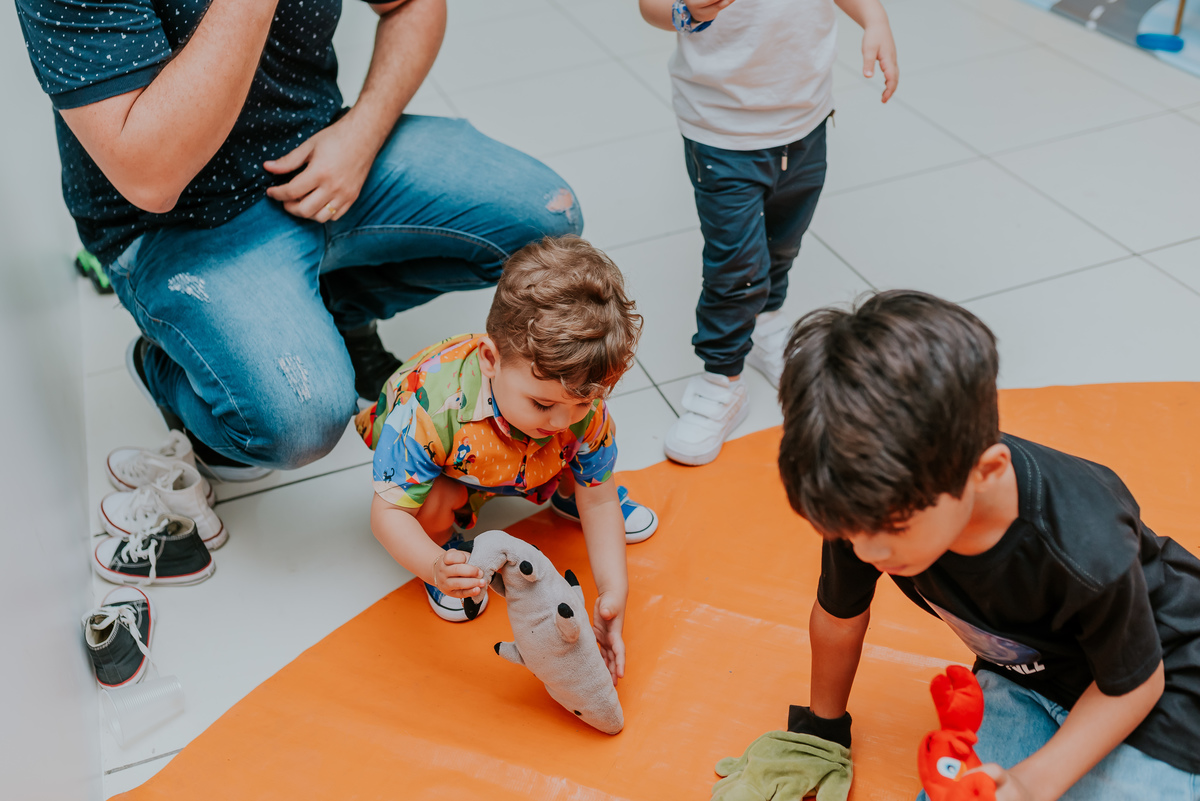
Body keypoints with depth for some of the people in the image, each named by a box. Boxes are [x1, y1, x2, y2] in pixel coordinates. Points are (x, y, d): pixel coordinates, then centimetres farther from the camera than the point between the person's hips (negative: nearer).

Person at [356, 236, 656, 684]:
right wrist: (435, 567, -56)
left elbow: (598, 502, -20)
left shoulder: (585, 406, -32)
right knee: (435, 500, -35)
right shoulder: (429, 408, -45)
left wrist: (613, 592, -31)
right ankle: (447, 546, 1)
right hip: (449, 465, -3)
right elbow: (390, 512, -37)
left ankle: (565, 494, 14)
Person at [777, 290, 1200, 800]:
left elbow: (1134, 684, -18)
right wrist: (821, 730, 12)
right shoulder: (872, 501, -27)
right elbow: (838, 621, -6)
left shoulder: (1087, 553, -40)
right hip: (1022, 676, 5)